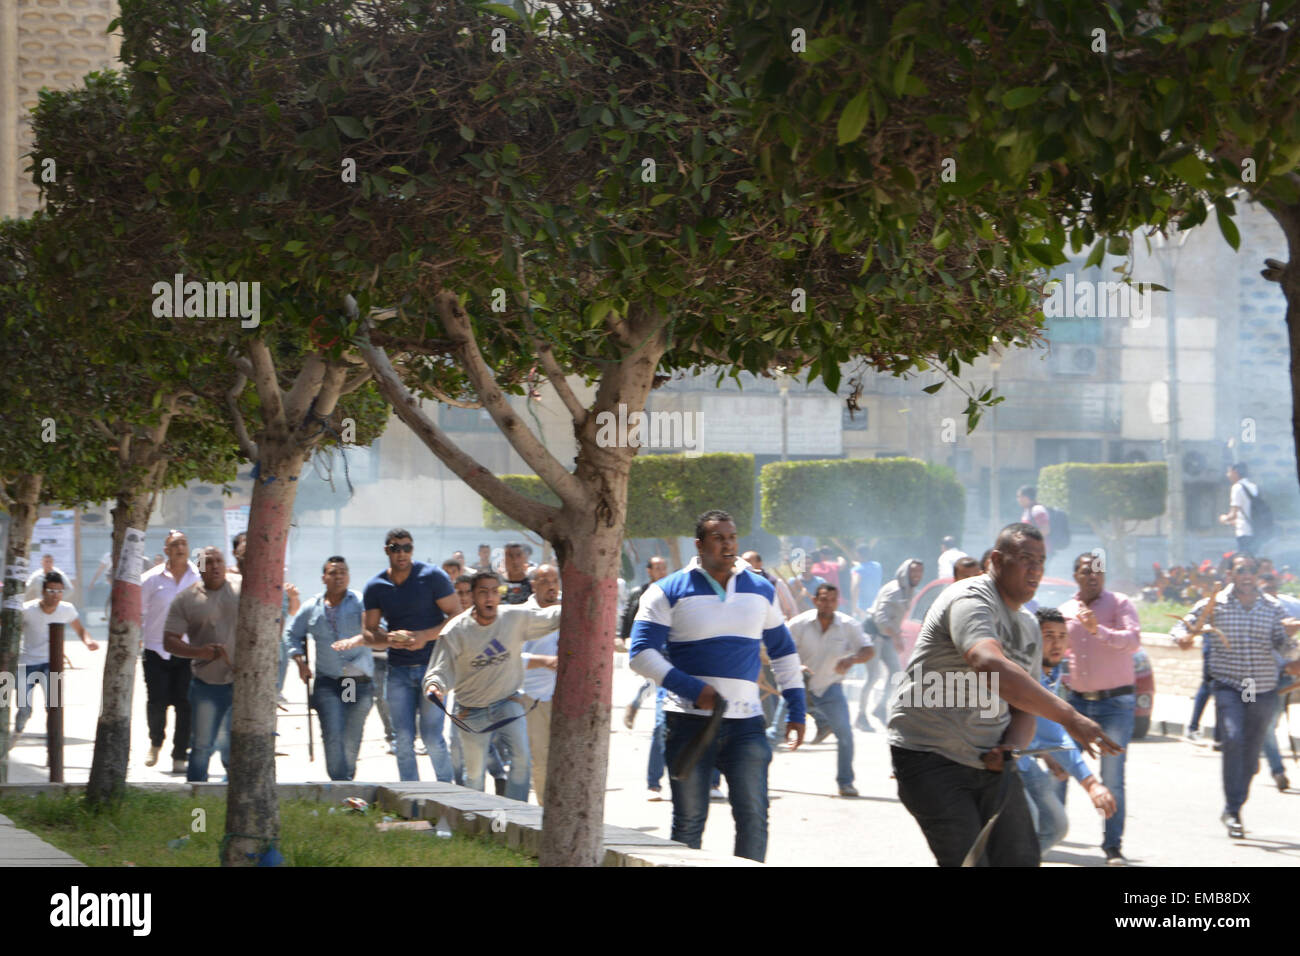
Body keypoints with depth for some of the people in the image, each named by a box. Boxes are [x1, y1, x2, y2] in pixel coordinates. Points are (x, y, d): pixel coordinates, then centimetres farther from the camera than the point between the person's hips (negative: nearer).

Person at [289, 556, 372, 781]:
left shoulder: (360, 603, -1)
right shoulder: (311, 608, 8)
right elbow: (294, 634, 23)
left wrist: (357, 640, -38)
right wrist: (300, 662, 9)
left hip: (360, 684, -1)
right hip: (327, 684, 1)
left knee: (351, 741, 6)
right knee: (333, 737, -14)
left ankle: (347, 777, 27)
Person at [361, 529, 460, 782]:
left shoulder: (432, 577, -4)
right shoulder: (375, 587, 5)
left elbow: (457, 615, -5)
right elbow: (368, 632, 6)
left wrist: (425, 636, -18)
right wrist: (389, 638, -16)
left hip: (432, 666, -3)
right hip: (398, 669, 3)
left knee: (432, 736, -8)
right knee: (403, 738, 1)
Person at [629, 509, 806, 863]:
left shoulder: (761, 590, 12)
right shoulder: (670, 592, 0)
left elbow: (783, 651, 21)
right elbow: (641, 653, -6)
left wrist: (796, 710, 13)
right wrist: (690, 688, -16)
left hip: (746, 722, 2)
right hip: (690, 722, -2)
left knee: (754, 816, -6)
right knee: (689, 820, 2)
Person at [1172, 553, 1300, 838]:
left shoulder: (1272, 608, 4)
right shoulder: (1214, 604, -1)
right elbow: (1182, 626, 1)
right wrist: (1183, 636, -22)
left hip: (1263, 689, 3)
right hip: (1228, 686, -3)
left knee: (1251, 750, 7)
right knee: (1233, 739, -22)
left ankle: (1233, 810, 25)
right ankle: (1233, 811, -17)